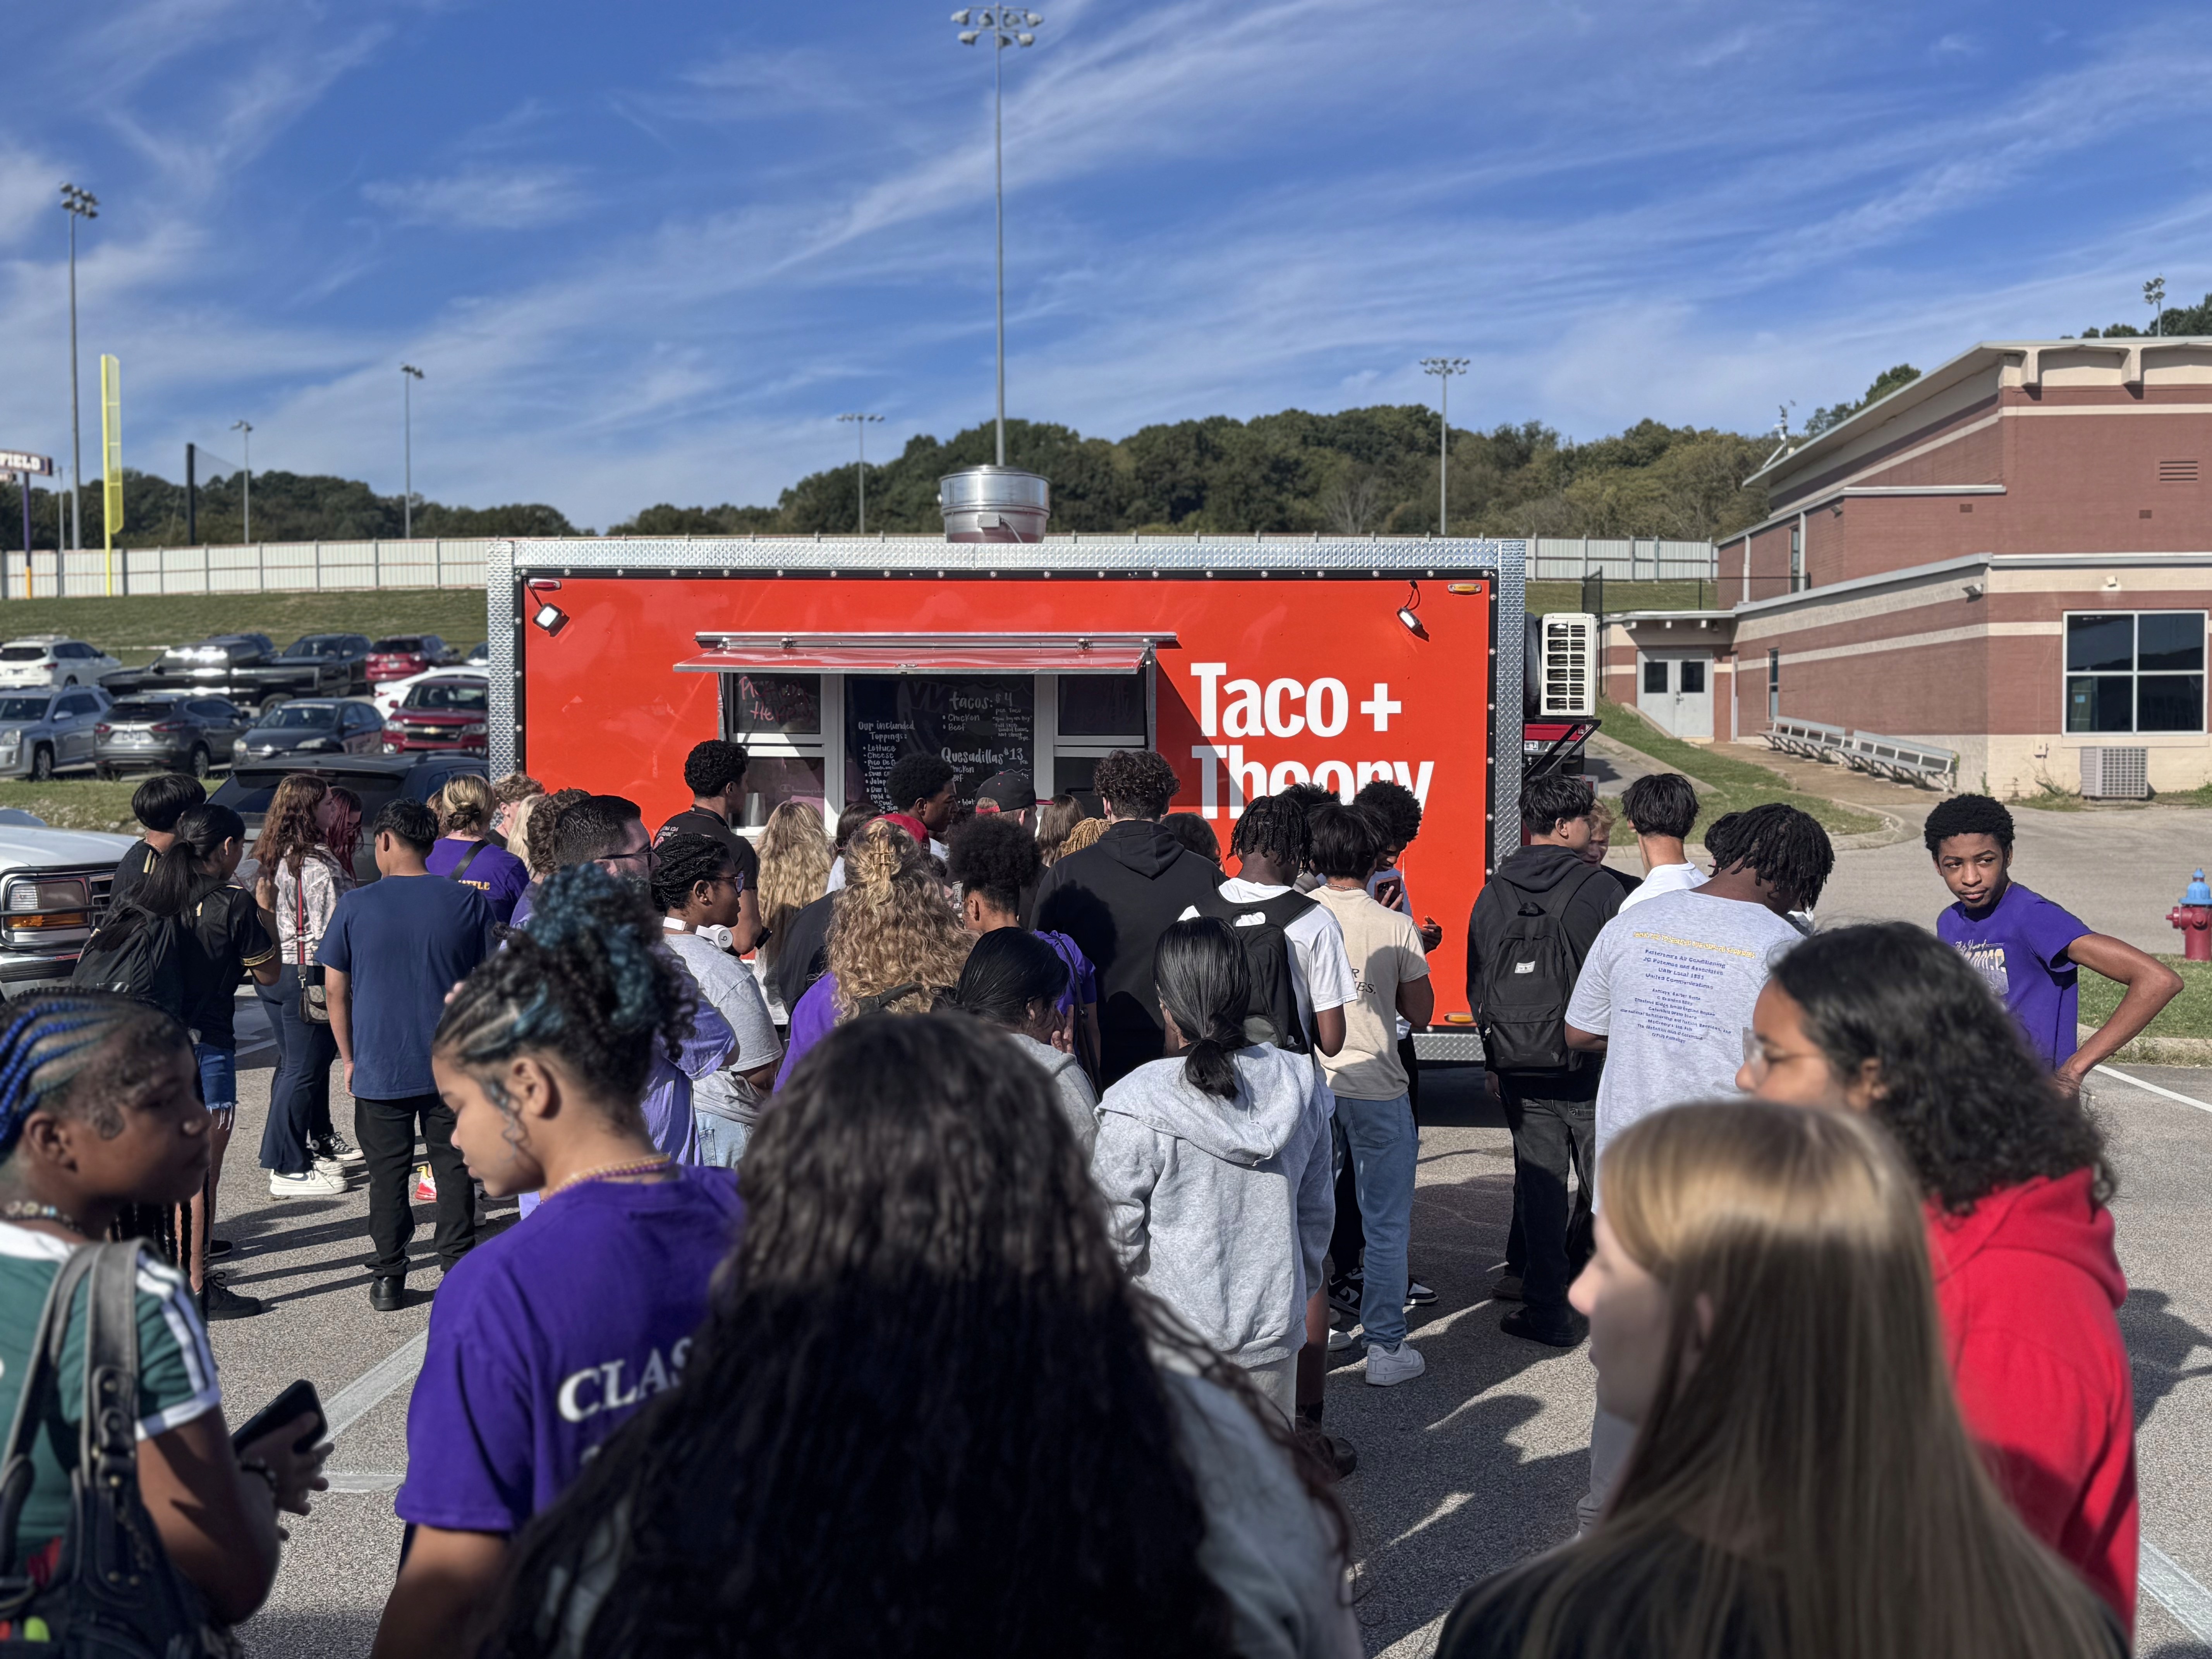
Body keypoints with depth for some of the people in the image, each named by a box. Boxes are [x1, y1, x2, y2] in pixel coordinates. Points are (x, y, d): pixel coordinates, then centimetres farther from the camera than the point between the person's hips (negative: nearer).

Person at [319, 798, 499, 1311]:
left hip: (378, 1068, 0)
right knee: (453, 1169, 11)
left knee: (388, 1174, 10)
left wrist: (349, 1059, 11)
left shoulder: (355, 906, -5)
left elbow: (335, 989, 0)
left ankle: (388, 1279, 15)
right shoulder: (470, 902, -3)